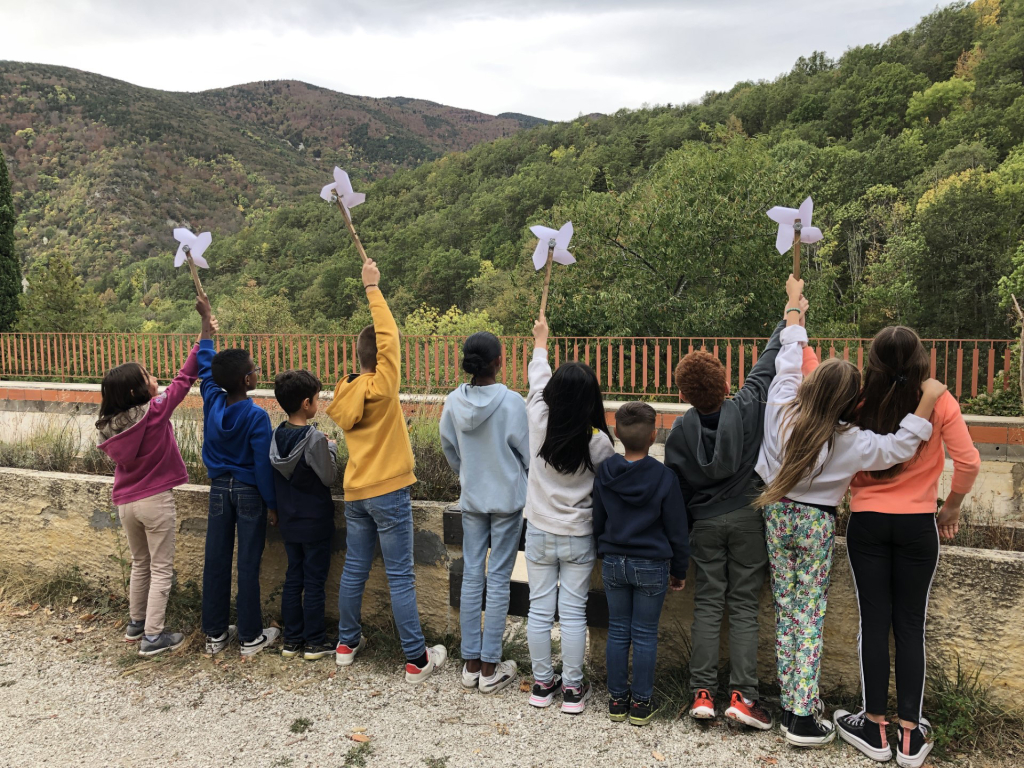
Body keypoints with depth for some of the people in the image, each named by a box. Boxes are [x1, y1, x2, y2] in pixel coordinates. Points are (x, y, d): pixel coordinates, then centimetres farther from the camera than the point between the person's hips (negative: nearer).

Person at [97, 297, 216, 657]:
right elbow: (184, 379, -17)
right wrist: (205, 335, -16)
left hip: (125, 502, 6)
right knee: (161, 569, 5)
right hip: (155, 501, -6)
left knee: (140, 564, 23)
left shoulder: (109, 425, -1)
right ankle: (152, 637, 8)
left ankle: (135, 623, 35)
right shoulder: (154, 412, -18)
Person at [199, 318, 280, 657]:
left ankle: (215, 633, 22)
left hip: (219, 488, 5)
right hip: (248, 492, -5)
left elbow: (205, 366, 13)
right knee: (248, 564, 2)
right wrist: (271, 503, -7)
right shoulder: (256, 416, -19)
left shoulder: (212, 400, -5)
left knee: (216, 560, 11)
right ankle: (250, 637, 12)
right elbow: (263, 464, -16)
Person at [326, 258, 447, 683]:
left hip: (355, 493, 7)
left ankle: (347, 642, 31)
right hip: (388, 492, -6)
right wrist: (372, 287, -8)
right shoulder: (383, 386, -14)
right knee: (400, 577, -1)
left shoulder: (345, 392, 4)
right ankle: (417, 659, 7)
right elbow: (388, 335, -14)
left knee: (354, 569, 17)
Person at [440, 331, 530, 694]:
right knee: (498, 580, 5)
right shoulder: (512, 402, -18)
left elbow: (450, 451, 7)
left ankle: (471, 663, 21)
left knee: (471, 576, 12)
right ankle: (490, 668, 13)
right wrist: (530, 486, 11)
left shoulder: (453, 402, -6)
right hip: (508, 500, -3)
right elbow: (528, 453, -9)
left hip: (471, 500, 4)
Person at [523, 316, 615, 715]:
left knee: (539, 609, 12)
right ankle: (573, 688, 18)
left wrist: (540, 343, 24)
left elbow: (537, 382, 7)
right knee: (574, 612, 7)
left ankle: (542, 683, 24)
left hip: (539, 532, 2)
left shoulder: (540, 423, -12)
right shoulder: (599, 441, -16)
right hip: (579, 536, -2)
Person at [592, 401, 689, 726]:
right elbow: (678, 531, -7)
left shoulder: (604, 473, -5)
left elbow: (597, 522, 6)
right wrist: (679, 571, 5)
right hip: (651, 567, -3)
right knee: (645, 635, 8)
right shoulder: (665, 477, -15)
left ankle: (617, 699, 22)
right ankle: (641, 703, 19)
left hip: (614, 564, 3)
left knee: (618, 632, 13)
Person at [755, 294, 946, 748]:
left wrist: (794, 316, 19)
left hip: (777, 516, 4)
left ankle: (790, 706, 19)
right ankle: (804, 717, 3)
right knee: (811, 614, 2)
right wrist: (928, 400, -12)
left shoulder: (782, 412, -9)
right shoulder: (849, 440, -18)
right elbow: (899, 448, -12)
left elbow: (788, 365, 5)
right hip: (816, 524, -4)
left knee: (785, 608, 11)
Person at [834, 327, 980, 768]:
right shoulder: (938, 402, -10)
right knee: (911, 627, 9)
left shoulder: (857, 403, -9)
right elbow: (968, 462, -10)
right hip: (917, 526, 0)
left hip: (867, 524, 0)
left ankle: (875, 727, 18)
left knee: (874, 623, 8)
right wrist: (951, 507, 6)